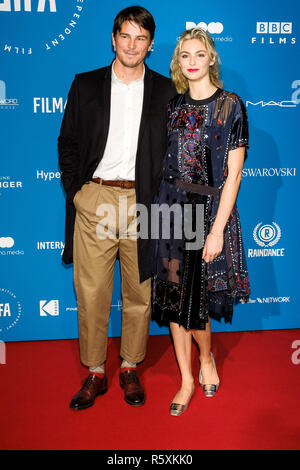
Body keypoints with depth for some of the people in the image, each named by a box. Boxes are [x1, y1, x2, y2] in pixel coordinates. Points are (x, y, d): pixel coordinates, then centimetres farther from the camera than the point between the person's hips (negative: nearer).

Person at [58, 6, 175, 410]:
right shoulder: (85, 85, 9)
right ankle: (95, 373, 20)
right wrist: (74, 190, 1)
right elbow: (67, 142, 11)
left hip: (142, 203, 0)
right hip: (94, 200, 0)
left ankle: (131, 369, 25)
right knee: (91, 292, 3)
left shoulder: (166, 91, 8)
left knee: (139, 292, 7)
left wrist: (160, 197, 0)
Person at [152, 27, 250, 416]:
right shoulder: (173, 105, 9)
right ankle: (187, 380, 23)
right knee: (173, 295, 6)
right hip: (170, 207, 4)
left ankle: (206, 356, 33)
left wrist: (217, 230, -14)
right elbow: (165, 161, 13)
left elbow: (233, 174, -9)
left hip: (209, 209, -4)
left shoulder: (231, 105, -4)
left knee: (195, 298, 0)